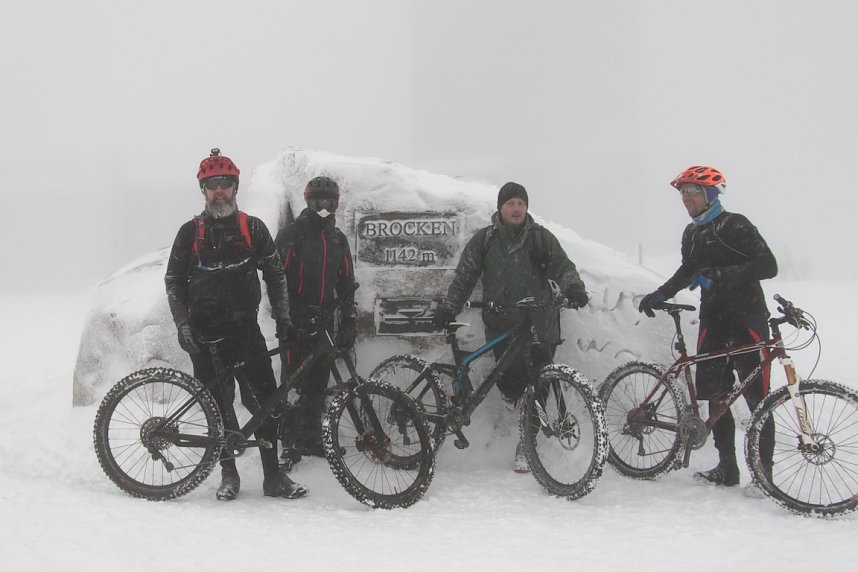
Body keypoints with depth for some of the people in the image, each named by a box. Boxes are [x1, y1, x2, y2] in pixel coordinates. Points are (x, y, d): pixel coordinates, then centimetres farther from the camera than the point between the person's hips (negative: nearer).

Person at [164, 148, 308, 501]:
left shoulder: (253, 229, 6)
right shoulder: (191, 233, 3)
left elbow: (275, 274, 10)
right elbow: (173, 281, 6)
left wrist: (283, 317, 1)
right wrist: (183, 325, -4)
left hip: (246, 329, 1)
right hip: (206, 334, 0)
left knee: (266, 400, -6)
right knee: (218, 405, 3)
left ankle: (273, 476, 0)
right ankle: (228, 473, 15)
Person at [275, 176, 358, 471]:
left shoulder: (338, 239, 15)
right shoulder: (291, 233, -4)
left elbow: (346, 282, 17)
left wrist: (348, 321, 12)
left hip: (324, 319, 6)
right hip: (296, 319, -6)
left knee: (319, 381, 9)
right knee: (294, 379, -7)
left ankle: (312, 438, 19)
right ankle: (290, 443, -4)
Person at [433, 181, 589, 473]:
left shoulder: (541, 237, 7)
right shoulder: (483, 240, 6)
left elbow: (562, 265, 0)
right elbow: (464, 276, 6)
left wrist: (573, 286, -21)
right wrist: (448, 307, -4)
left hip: (540, 326, 0)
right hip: (503, 326, 0)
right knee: (510, 383, -9)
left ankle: (525, 446, 10)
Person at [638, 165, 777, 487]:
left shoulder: (735, 226, -9)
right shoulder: (692, 234, 14)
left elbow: (767, 266, -20)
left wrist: (720, 275, -28)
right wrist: (660, 294, 17)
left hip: (747, 321, -7)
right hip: (713, 321, 7)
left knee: (757, 399, -6)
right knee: (714, 396, 5)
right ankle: (726, 469, 13)